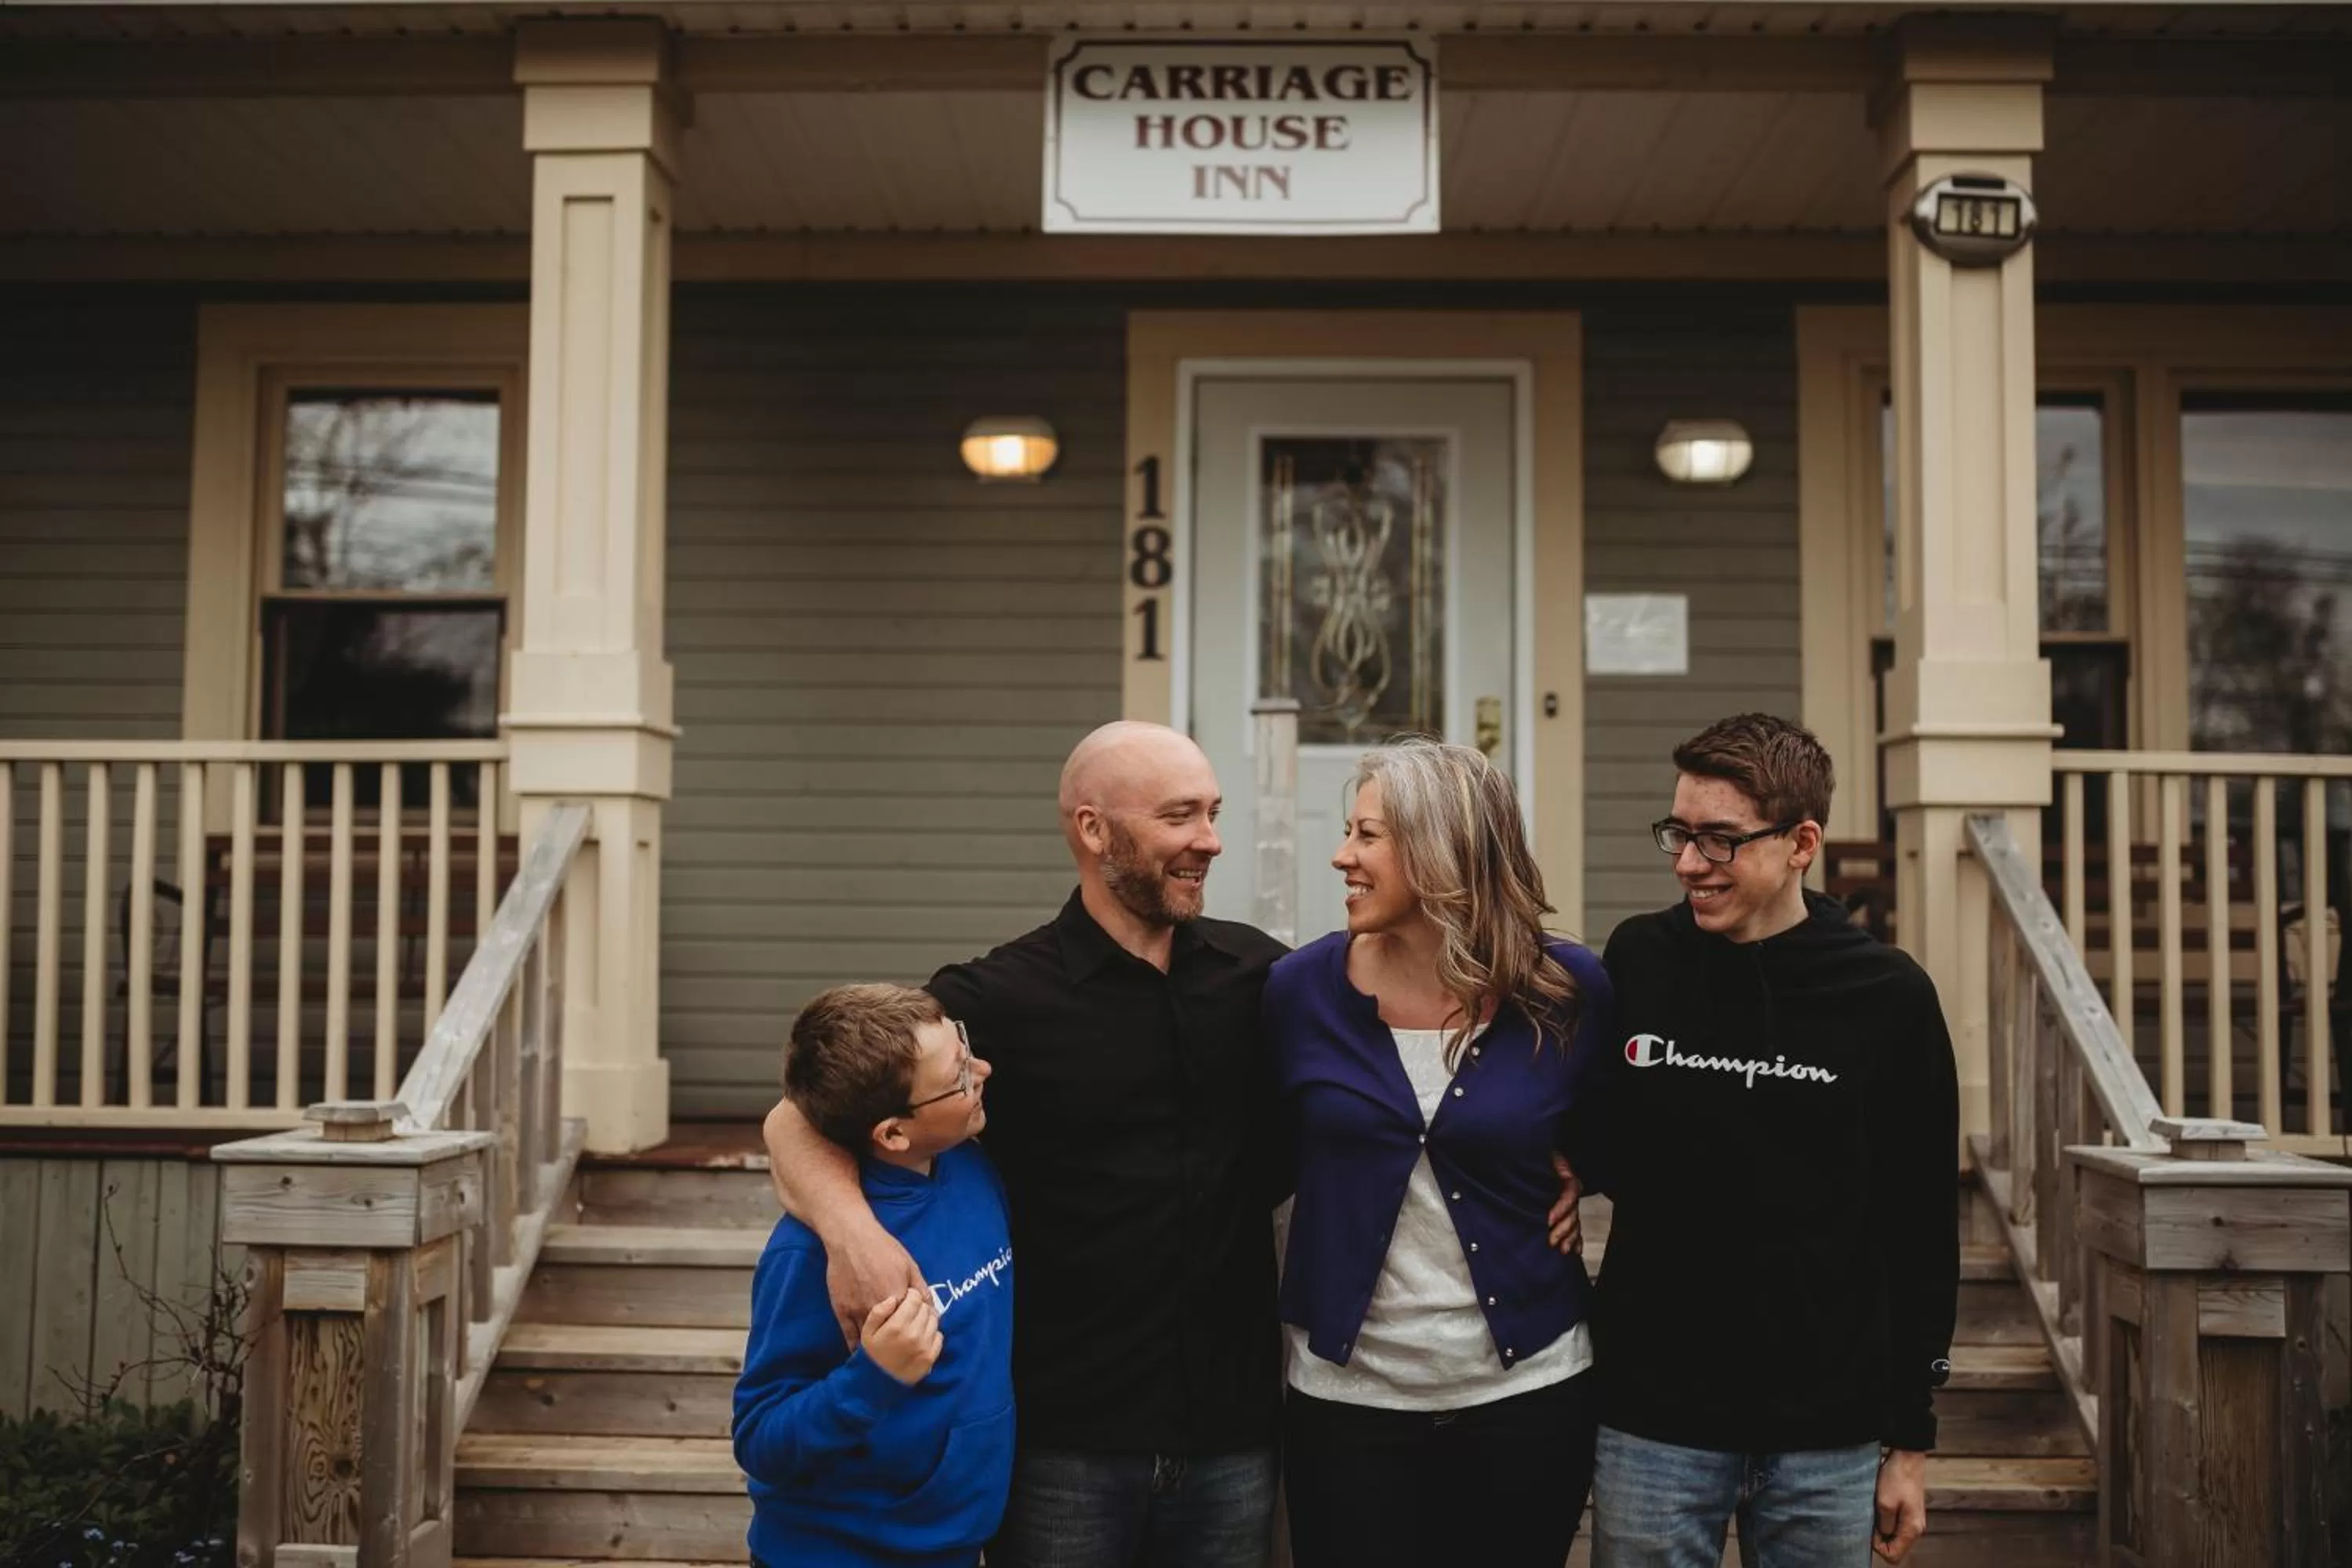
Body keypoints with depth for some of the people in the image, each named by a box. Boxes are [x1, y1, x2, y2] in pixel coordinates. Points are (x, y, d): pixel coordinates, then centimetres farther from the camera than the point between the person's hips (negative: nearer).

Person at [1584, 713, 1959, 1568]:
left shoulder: (1889, 998, -5)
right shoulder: (1636, 961, -2)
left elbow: (1922, 1230, 1)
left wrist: (1911, 1439, 2)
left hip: (1829, 1433, -1)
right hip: (1650, 1419, 1)